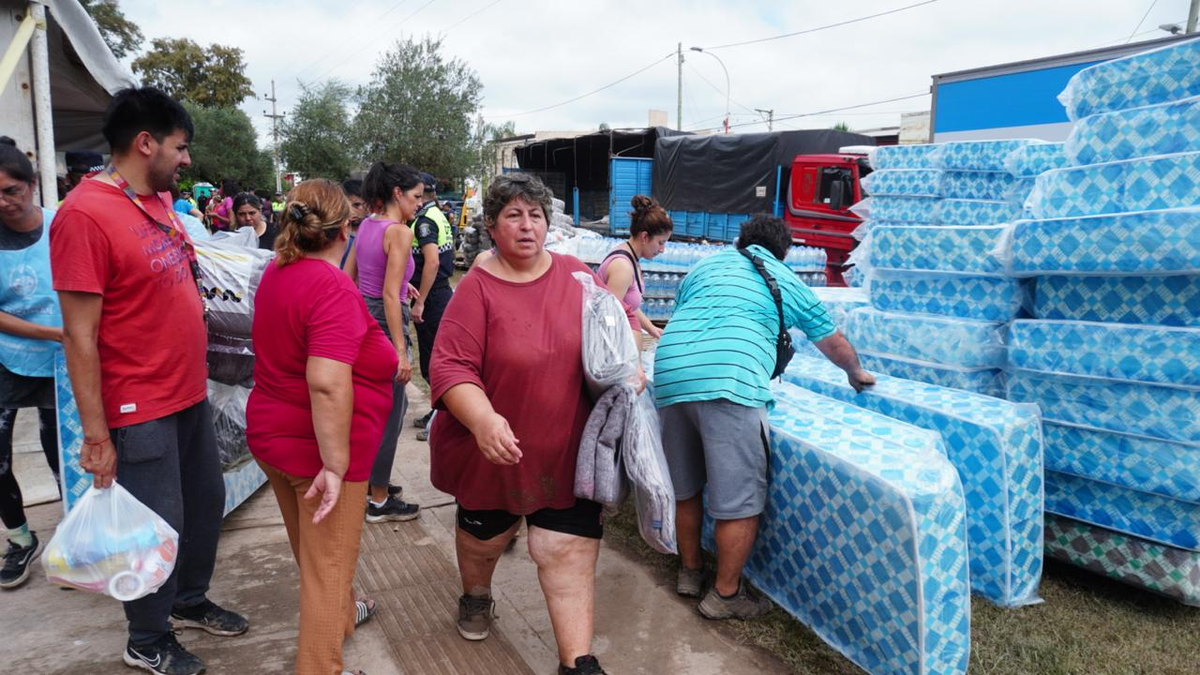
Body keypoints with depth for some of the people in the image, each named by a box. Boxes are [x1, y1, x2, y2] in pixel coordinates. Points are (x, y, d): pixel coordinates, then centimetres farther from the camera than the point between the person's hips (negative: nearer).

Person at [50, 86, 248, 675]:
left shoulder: (160, 200, 7)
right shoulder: (86, 213, -18)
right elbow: (79, 335, -18)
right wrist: (95, 434, -17)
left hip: (190, 393, 8)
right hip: (141, 410, -8)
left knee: (206, 502, 20)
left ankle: (189, 600, 43)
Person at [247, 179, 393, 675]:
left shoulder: (278, 272, 4)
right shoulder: (333, 289, -24)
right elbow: (327, 383, -34)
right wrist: (335, 464, -30)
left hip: (272, 432, 9)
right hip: (316, 446, -9)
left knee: (312, 550, 28)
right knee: (328, 565, 7)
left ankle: (338, 615, 51)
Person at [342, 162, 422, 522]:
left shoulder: (366, 225, 10)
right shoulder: (400, 232, -16)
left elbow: (347, 276, 15)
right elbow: (390, 296, -21)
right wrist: (401, 352, -21)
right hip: (384, 320, -9)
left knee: (393, 402, 23)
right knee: (389, 412, 3)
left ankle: (373, 480, 36)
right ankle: (379, 501, 15)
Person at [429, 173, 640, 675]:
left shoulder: (577, 275, -3)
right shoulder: (476, 289, -15)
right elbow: (450, 367, -21)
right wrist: (483, 419, -36)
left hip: (568, 448, 1)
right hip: (496, 447, -1)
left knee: (571, 549, 2)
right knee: (484, 535, 24)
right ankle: (476, 596, 56)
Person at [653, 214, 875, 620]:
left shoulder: (705, 266, 29)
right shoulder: (785, 280, 22)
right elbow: (834, 345, 34)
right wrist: (855, 373, 54)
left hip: (669, 371, 5)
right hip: (729, 382, -5)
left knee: (684, 486, 19)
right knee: (740, 497, 7)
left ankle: (689, 572, 35)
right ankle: (725, 595, 17)